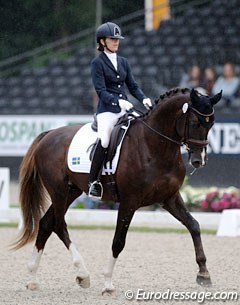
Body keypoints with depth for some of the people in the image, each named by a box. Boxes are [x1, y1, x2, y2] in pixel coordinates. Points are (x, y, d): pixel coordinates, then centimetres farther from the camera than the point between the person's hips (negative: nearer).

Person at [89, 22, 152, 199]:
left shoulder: (123, 62, 17)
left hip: (125, 108, 6)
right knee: (103, 141, -26)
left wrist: (143, 99, -3)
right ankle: (94, 181, -20)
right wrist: (118, 101, -25)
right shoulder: (98, 63, -1)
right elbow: (101, 91, -10)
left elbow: (132, 86, 16)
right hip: (107, 109, -6)